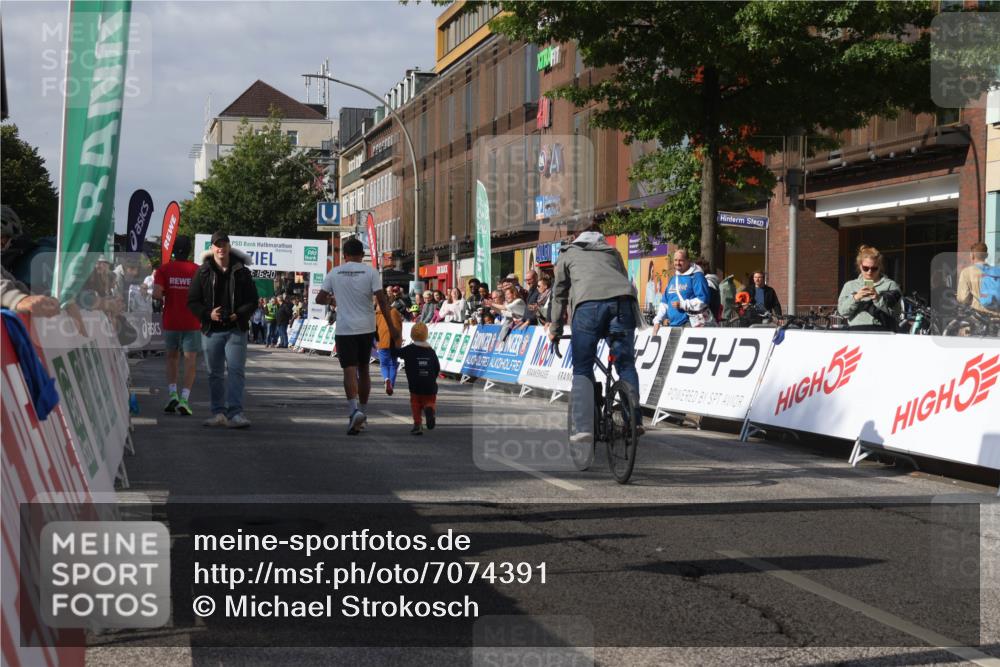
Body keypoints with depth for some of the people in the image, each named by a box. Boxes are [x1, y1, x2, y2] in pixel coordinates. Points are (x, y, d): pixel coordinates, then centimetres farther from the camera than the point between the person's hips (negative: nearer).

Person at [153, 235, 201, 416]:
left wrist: (167, 294, 6)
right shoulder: (197, 270, -4)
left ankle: (172, 394, 9)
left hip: (170, 321, 2)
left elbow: (156, 294, -14)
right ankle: (184, 399, -13)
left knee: (172, 357, 19)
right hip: (191, 322, -1)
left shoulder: (164, 269, -3)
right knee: (190, 360, -1)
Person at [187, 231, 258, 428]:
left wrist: (240, 314, -11)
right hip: (211, 330, 1)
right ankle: (219, 412, 13)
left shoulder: (241, 272, 5)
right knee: (215, 374, 7)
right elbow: (192, 301, 5)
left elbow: (253, 300, 7)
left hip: (236, 330, -1)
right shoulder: (203, 272, 5)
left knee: (236, 371, -10)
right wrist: (208, 313, -12)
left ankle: (235, 412, -13)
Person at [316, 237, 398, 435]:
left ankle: (355, 410, -26)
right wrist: (391, 328, -5)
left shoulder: (334, 273, 1)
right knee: (363, 369, 14)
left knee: (349, 370, -5)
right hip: (367, 328, 1)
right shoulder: (370, 272, -2)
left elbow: (320, 299, 5)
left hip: (344, 329, -1)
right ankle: (362, 412, 21)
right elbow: (382, 301, -8)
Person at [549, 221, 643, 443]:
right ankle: (634, 422, 5)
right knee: (625, 363, 11)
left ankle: (582, 429, -9)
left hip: (589, 302, -2)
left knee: (582, 368, 1)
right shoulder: (612, 252, 36)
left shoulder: (568, 254, 30)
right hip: (623, 299, 2)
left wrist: (554, 330, 35)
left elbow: (559, 294, 29)